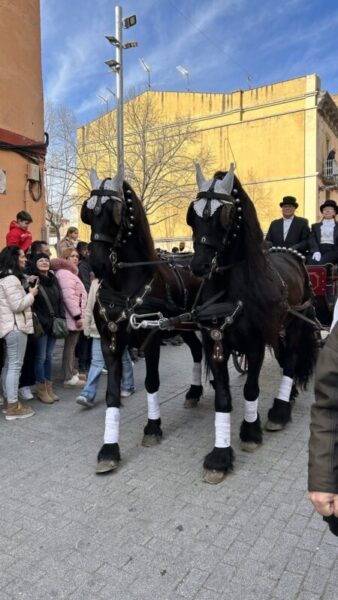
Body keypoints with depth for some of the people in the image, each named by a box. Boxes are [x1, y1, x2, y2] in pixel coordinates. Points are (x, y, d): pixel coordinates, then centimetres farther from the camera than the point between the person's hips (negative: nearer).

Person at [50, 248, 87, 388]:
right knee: (70, 345, -6)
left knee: (72, 345, 16)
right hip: (72, 316, -11)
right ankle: (69, 378, -1)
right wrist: (77, 316, -24)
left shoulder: (70, 272, 22)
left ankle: (72, 373, 27)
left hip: (74, 315, 11)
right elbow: (68, 296, -23)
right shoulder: (65, 273, -14)